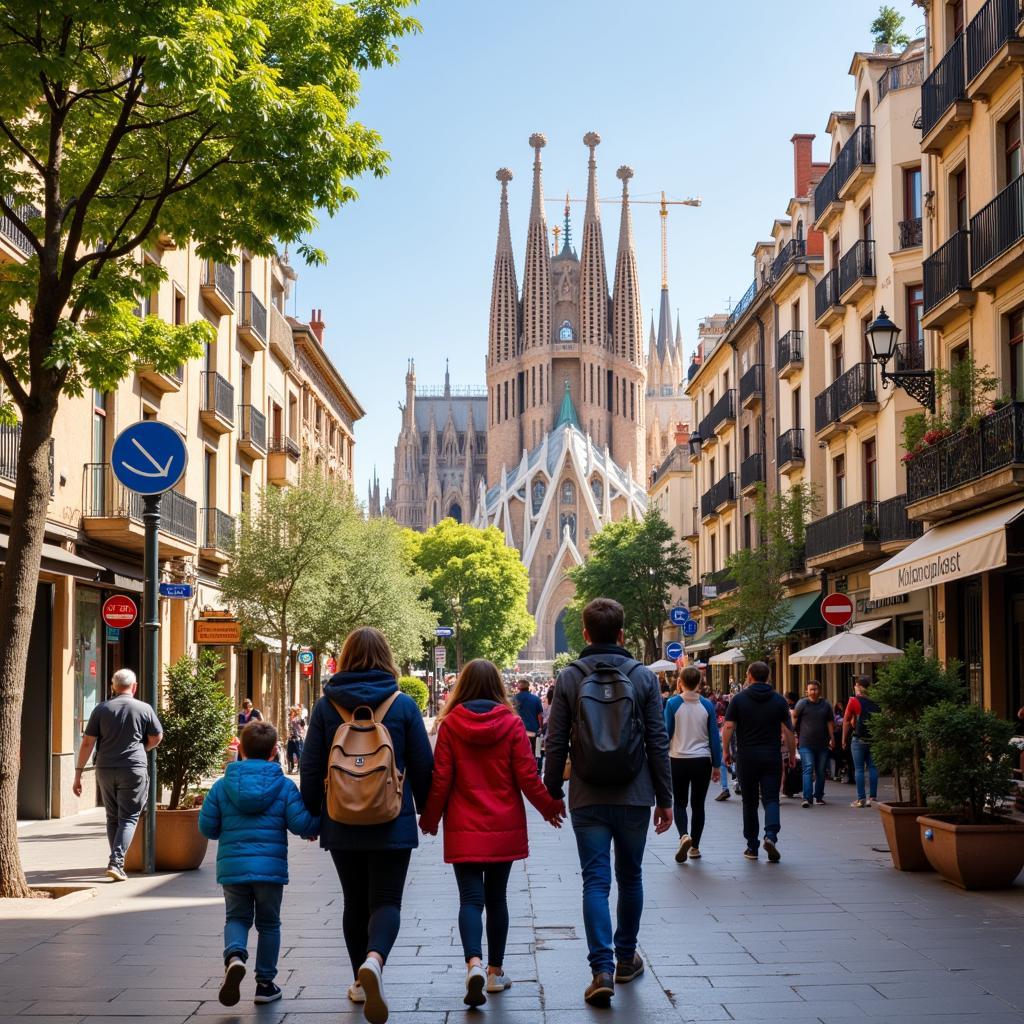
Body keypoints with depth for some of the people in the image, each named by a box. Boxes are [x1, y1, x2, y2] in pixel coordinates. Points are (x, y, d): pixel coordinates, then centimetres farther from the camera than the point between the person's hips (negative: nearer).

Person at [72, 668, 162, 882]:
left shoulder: (101, 709, 3)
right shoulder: (144, 709, -1)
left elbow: (87, 743, 0)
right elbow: (156, 738, 8)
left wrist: (78, 772, 3)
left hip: (105, 770, 2)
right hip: (134, 770, -2)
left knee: (113, 818, 15)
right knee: (129, 818, 0)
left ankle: (117, 863, 19)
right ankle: (116, 862, -13)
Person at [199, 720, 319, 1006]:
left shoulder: (222, 785, 1)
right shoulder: (284, 786, -4)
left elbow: (206, 827, 2)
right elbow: (301, 823, -10)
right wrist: (315, 828, 12)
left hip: (232, 866, 1)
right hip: (271, 867, -1)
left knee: (237, 918, 15)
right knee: (268, 923, 14)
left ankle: (234, 955, -15)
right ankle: (265, 983, 17)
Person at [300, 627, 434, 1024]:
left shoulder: (326, 706, -1)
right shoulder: (403, 705, -4)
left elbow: (311, 768, 1)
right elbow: (422, 767, 1)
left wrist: (311, 814, 13)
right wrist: (428, 811, 15)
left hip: (342, 826, 2)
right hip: (392, 826, -2)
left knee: (355, 902, 16)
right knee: (386, 900, 0)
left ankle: (361, 981, 23)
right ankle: (374, 959, -28)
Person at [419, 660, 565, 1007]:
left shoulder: (450, 724, -6)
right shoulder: (511, 723, -5)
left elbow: (440, 779, -4)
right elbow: (527, 777, -4)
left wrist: (430, 818, 11)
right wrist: (550, 807, 13)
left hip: (464, 829, -1)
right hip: (504, 828, 1)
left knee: (470, 898, -1)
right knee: (496, 897, 13)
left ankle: (474, 962, -23)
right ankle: (495, 970, 20)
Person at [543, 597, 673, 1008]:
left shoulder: (568, 678, -3)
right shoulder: (644, 677, -2)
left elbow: (556, 743, -2)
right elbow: (658, 743, -1)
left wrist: (552, 793, 8)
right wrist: (664, 798, 5)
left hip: (587, 800, -1)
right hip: (634, 798, 1)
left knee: (595, 881, 0)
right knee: (630, 878, 16)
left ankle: (602, 969, -10)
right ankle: (626, 959, 27)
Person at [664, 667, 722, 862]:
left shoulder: (672, 704, -7)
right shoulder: (707, 705, -1)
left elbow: (666, 734, -6)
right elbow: (714, 737, 2)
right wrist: (717, 765, 9)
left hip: (678, 760, -1)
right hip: (702, 760, 1)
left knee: (679, 802, 11)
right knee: (698, 804, 11)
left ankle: (684, 836, -14)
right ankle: (695, 847, 13)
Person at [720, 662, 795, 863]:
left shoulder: (739, 699, -1)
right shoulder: (779, 700, 2)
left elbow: (728, 727, -6)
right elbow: (788, 730, 2)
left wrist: (725, 751, 4)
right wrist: (792, 753, 13)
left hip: (747, 757, 0)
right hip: (772, 756, 0)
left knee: (749, 802, 9)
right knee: (771, 799, 1)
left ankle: (752, 847, 12)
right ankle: (771, 836, -23)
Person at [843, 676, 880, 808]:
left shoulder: (854, 701, -5)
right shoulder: (875, 702, 6)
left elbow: (846, 720, -4)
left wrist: (844, 738, 2)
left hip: (859, 739, -4)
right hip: (874, 738, 4)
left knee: (859, 769, 1)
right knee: (872, 767, 7)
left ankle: (861, 798, -1)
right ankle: (873, 797, 7)